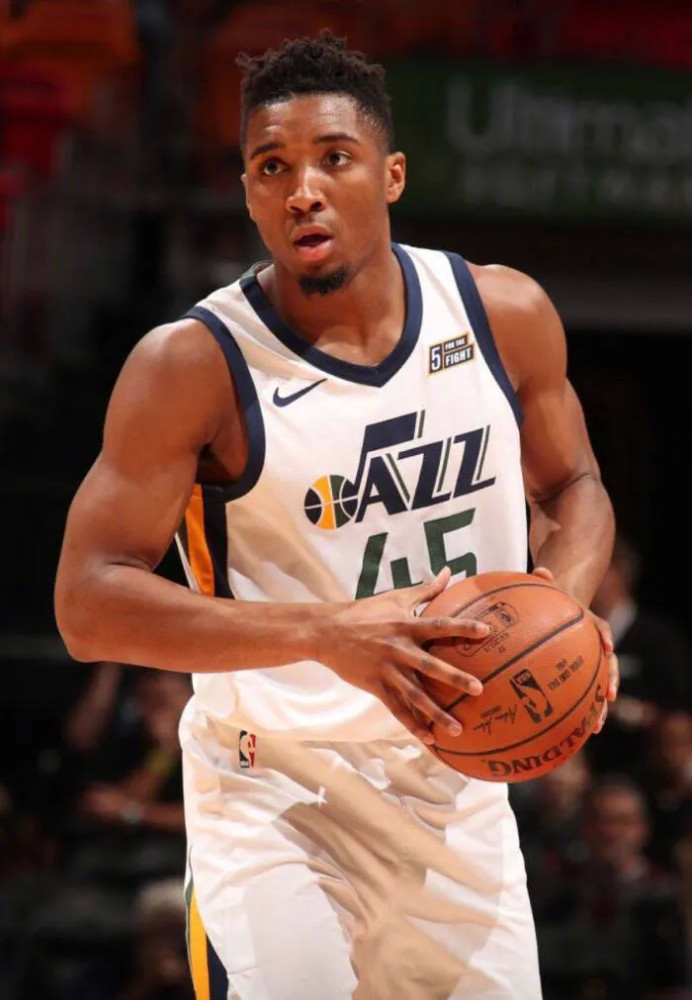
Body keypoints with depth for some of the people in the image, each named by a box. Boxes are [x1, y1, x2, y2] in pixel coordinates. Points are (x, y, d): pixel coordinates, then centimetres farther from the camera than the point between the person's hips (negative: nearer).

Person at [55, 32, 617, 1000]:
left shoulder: (505, 314, -3)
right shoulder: (195, 365, -15)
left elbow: (572, 486, 14)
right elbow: (89, 604, -19)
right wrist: (327, 632, -30)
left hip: (457, 786, 5)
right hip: (276, 798, -4)